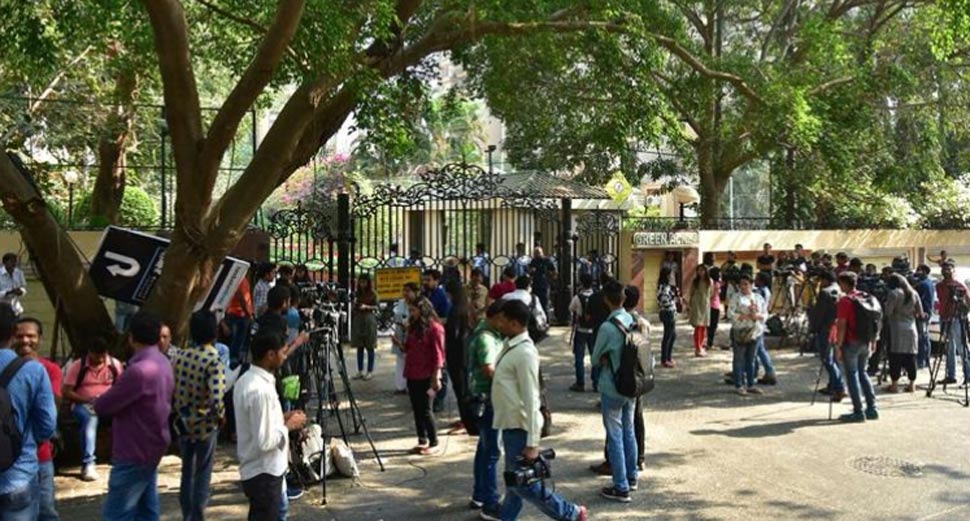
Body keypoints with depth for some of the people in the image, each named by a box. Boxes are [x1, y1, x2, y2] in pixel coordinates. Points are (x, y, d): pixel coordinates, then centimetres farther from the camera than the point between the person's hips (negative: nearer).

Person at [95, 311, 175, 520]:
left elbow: (102, 406, -16)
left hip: (135, 453, -10)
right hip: (151, 448, 10)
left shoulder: (139, 370, -25)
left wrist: (96, 400, 5)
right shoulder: (162, 363, 6)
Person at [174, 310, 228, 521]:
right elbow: (216, 400, -28)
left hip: (183, 424, 5)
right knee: (202, 476, 8)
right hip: (205, 426, -5)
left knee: (187, 473, 19)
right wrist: (220, 416, -10)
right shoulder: (214, 361, -20)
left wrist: (181, 411, 16)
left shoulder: (182, 356, -2)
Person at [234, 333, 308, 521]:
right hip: (263, 472, -10)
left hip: (265, 469, 10)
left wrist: (281, 418, 9)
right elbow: (265, 442, -26)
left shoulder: (246, 380, 4)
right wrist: (288, 426, -12)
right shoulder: (260, 390, -26)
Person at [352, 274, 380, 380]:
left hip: (369, 320, -4)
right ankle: (360, 371, 14)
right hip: (358, 320, 4)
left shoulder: (373, 294, -2)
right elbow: (354, 308, 14)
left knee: (370, 347, 2)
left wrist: (367, 307, -17)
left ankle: (370, 371, 8)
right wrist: (354, 305, -7)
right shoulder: (357, 294, 9)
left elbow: (378, 307, -4)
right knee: (359, 347, 7)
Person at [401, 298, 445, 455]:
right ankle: (422, 441, 19)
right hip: (412, 375, 7)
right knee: (416, 409, 10)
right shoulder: (413, 326, 13)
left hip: (426, 376, -7)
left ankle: (433, 443, 5)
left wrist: (436, 377, -17)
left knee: (425, 410, -4)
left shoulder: (434, 328, -10)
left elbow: (438, 354, -12)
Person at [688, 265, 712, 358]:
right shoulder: (695, 281, 1)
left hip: (706, 305, 2)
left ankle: (701, 346, 19)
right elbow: (691, 294, 5)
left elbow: (711, 294, 11)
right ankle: (698, 349, -8)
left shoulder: (709, 281, 4)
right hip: (697, 305, -2)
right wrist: (689, 306, 4)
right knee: (698, 326, -9)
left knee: (704, 327, 5)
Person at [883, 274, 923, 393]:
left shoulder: (894, 293, -7)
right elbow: (920, 312, 9)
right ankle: (912, 384, 12)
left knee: (895, 357, -1)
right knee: (910, 357, 9)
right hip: (911, 328, 5)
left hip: (897, 329, -5)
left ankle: (894, 384, -1)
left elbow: (888, 311, -12)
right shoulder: (914, 293, 10)